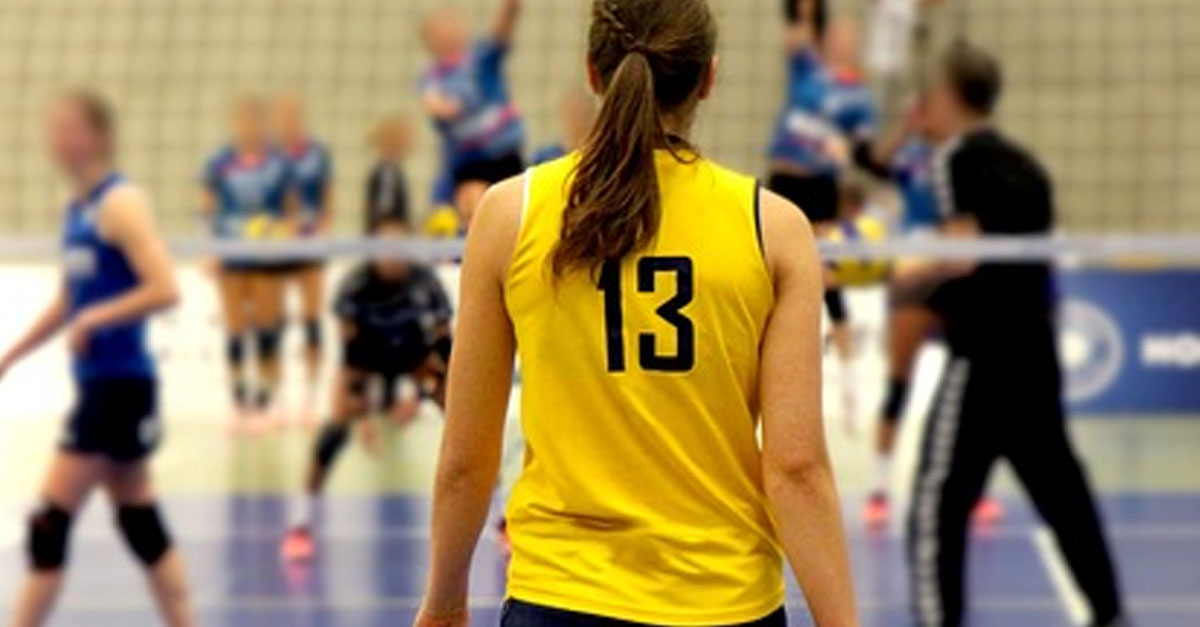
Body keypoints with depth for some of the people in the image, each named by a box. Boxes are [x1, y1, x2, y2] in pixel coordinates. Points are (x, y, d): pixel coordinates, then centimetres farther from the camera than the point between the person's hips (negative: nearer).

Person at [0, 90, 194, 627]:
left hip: (120, 385, -9)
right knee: (139, 521, 11)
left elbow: (164, 290, -22)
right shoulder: (75, 210, 13)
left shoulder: (120, 204, -12)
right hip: (99, 383, 9)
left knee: (52, 518, -8)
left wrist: (92, 319, -19)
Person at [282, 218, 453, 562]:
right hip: (366, 351, -1)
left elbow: (443, 347, -23)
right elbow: (350, 350, -26)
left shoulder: (425, 283, -29)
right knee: (341, 420, -22)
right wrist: (360, 401, -34)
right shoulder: (356, 285, -31)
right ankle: (300, 523, -16)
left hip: (414, 351, 1)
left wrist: (420, 397, -32)